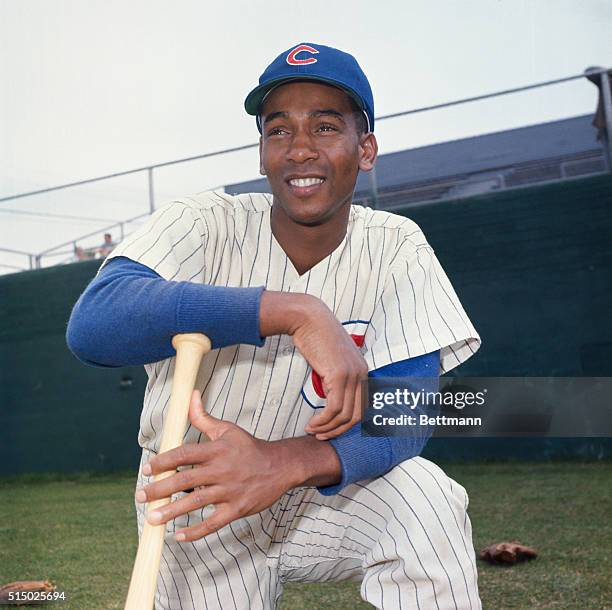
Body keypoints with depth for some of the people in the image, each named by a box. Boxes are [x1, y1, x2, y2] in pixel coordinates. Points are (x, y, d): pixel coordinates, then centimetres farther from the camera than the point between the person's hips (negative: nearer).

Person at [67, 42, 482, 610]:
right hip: (195, 502, 1)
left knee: (424, 497, -27)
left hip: (317, 495, 0)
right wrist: (296, 312, -44)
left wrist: (284, 463, -43)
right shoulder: (204, 223, -17)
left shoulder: (395, 248, -11)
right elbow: (92, 324, -36)